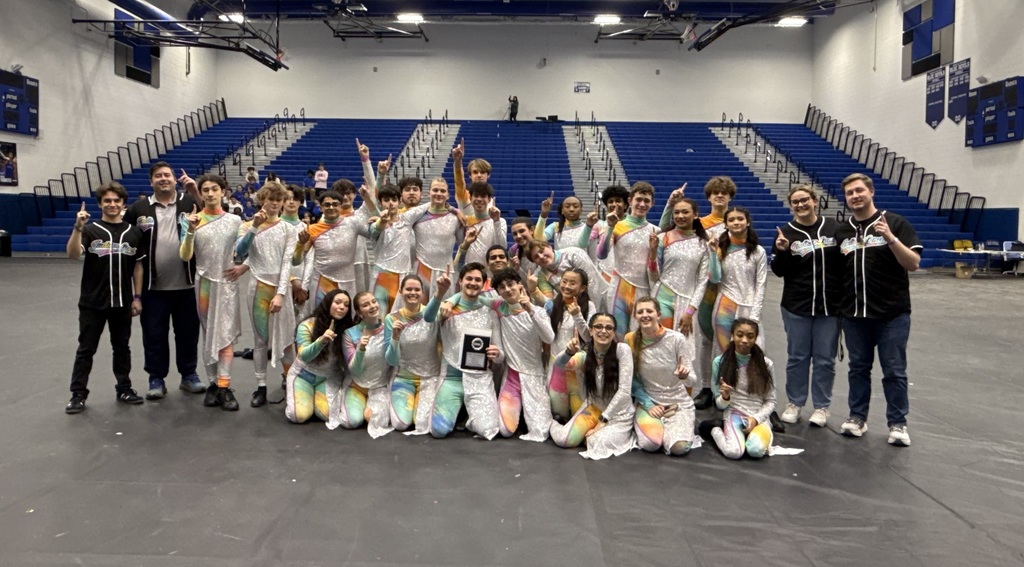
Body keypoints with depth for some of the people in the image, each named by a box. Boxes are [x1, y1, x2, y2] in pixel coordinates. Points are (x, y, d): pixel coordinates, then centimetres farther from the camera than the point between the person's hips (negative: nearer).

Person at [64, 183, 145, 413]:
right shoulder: (90, 230, -4)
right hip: (92, 302, -2)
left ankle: (124, 388, 24)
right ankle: (78, 394, 13)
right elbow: (73, 255, -20)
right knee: (86, 349, 5)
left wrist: (137, 297, 4)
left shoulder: (134, 233, 3)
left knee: (121, 347, 13)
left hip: (122, 302, 2)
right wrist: (78, 228, -33)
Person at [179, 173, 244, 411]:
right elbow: (185, 257, -9)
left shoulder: (234, 220, 3)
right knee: (209, 334, 8)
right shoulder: (193, 220, -1)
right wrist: (191, 231, -21)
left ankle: (224, 386, -9)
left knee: (224, 333, -7)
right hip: (204, 283, 1)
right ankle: (214, 383, 15)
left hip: (227, 283, -1)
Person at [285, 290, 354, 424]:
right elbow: (304, 356, -28)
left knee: (328, 414, -22)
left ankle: (315, 397, 14)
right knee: (299, 415, -19)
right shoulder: (307, 326, -17)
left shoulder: (346, 330, -11)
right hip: (303, 375, -1)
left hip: (329, 378, 2)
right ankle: (290, 393, 16)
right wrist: (321, 341, -46)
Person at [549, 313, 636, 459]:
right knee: (563, 440, -14)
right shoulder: (585, 353, -9)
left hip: (619, 412, -3)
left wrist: (603, 420, -20)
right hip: (594, 408, 3)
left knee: (599, 445, -27)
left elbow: (624, 390, -21)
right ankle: (551, 423, 21)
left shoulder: (622, 349, -18)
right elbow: (558, 365, -29)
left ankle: (618, 434, 6)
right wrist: (568, 352, -52)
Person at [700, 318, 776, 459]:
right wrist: (725, 397, -22)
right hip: (734, 414, 0)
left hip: (758, 417, 0)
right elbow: (720, 404, 1)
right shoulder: (720, 362, -5)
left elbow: (771, 401, 5)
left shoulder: (765, 363, -3)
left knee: (756, 451, -30)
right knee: (733, 452, -29)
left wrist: (756, 419, -12)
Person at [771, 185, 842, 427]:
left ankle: (821, 406, 20)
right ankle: (794, 403, 23)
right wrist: (782, 252, -20)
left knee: (825, 359, 7)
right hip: (796, 307, 0)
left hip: (830, 306, 1)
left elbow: (845, 261, 8)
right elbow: (778, 271, -1)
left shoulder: (832, 227, 2)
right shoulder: (786, 232, 0)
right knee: (797, 357, 9)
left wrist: (846, 298, 1)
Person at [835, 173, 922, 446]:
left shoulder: (895, 223, -3)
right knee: (858, 367, 12)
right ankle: (857, 417, 23)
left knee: (894, 370, 2)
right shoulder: (841, 231, 10)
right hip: (854, 314, 4)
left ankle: (897, 423, 14)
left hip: (892, 313, -4)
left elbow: (913, 264, -9)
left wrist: (890, 238, -23)